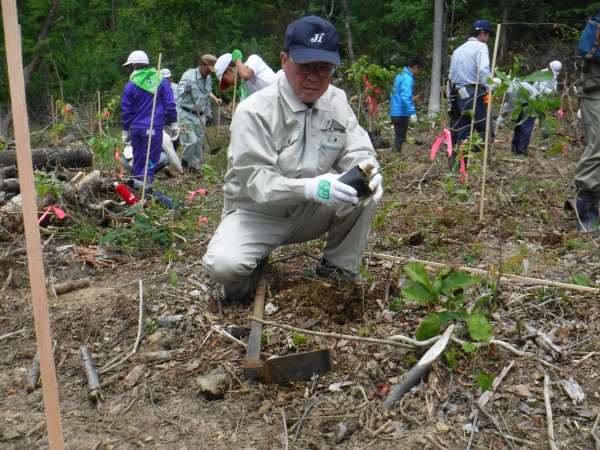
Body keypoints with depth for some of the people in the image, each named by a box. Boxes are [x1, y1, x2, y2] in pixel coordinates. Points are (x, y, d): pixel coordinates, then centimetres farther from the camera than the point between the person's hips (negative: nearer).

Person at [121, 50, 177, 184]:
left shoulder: (131, 85, -1)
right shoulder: (161, 80, 0)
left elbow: (126, 111, 3)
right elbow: (170, 104, -1)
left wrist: (125, 132, 12)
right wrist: (173, 124, 8)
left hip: (136, 128, 2)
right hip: (154, 128, -1)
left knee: (138, 158, 16)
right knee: (151, 160, 0)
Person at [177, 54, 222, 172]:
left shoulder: (208, 78, 7)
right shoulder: (189, 75, -15)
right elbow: (179, 93, -19)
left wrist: (215, 99, 14)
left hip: (200, 116, 7)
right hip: (186, 114, -6)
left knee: (199, 141, 10)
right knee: (191, 140, -15)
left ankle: (195, 166, 23)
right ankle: (185, 161, 11)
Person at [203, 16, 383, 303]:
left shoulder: (337, 101, -4)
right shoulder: (254, 111, -21)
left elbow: (357, 151, -4)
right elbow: (254, 181, -28)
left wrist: (366, 171, -30)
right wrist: (309, 187, -45)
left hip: (309, 212, 5)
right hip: (258, 214, -4)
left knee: (368, 191, -19)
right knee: (224, 264, -32)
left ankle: (338, 269, 0)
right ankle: (251, 268, 5)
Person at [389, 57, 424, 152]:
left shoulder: (400, 75, 13)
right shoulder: (408, 78, -15)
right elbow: (406, 97, -25)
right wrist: (412, 113, -26)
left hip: (395, 112, 9)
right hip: (402, 113, -9)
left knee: (399, 136, 15)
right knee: (400, 138, -3)